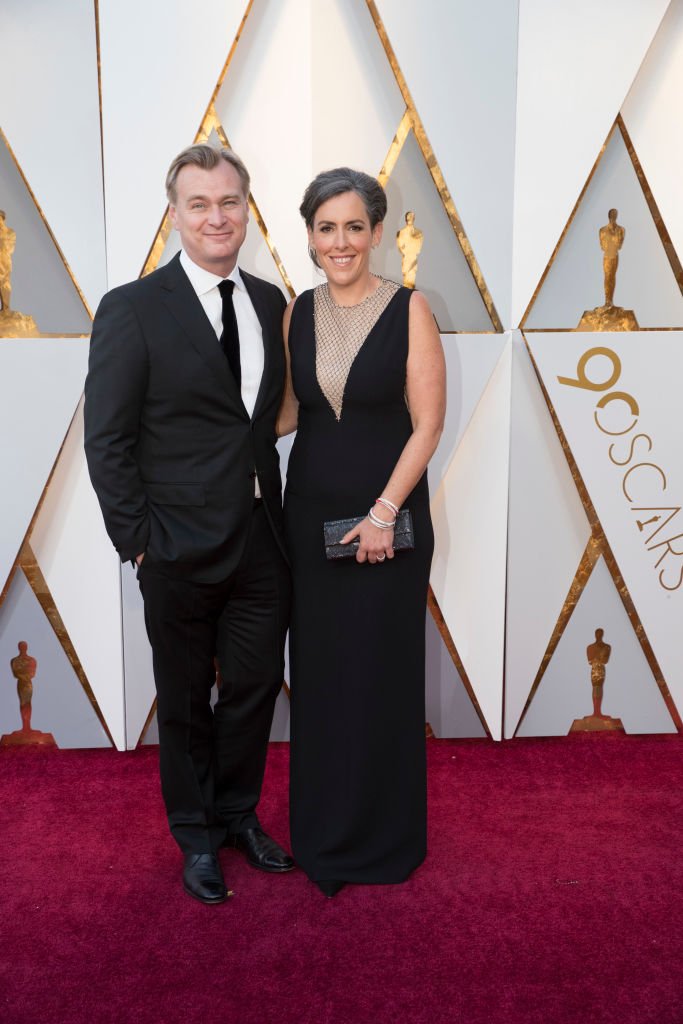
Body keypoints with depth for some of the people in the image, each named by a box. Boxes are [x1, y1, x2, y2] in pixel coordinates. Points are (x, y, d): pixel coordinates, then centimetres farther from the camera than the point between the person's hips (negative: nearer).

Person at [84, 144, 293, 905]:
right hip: (181, 549, -4)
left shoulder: (268, 301, 7)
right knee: (185, 700, 14)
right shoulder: (132, 309, -9)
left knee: (255, 686, 16)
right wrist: (138, 543, -11)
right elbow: (106, 441, -9)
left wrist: (279, 513, 4)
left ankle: (238, 814, 41)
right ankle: (196, 836, 36)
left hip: (262, 542, 5)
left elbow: (272, 414, 10)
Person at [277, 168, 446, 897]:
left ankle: (384, 835, 28)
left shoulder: (408, 309, -6)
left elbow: (427, 423, -10)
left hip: (387, 517, -4)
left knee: (382, 674, 6)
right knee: (317, 672, 11)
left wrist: (383, 513, -15)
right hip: (311, 512, 4)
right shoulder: (297, 312, 6)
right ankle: (322, 829, 32)